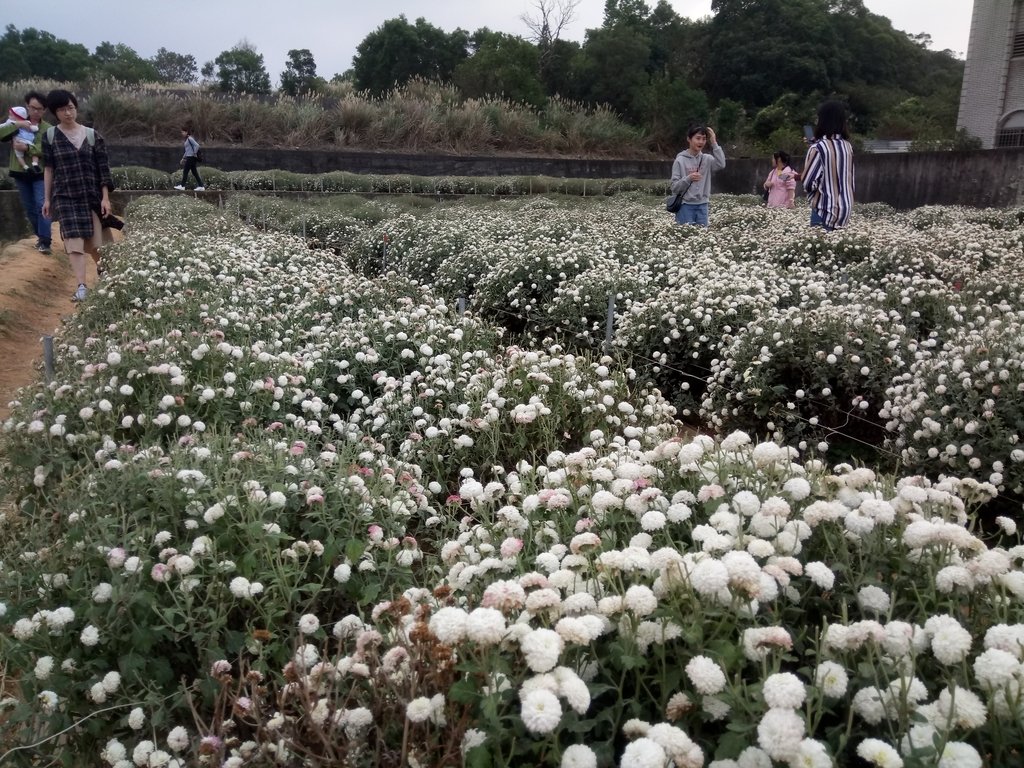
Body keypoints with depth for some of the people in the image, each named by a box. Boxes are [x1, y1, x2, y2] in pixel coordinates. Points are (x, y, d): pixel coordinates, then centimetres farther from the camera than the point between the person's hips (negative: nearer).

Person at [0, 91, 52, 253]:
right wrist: (17, 125, -18)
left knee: (41, 206, -14)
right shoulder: (17, 125, 5)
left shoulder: (48, 129, -2)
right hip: (20, 173, 3)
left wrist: (27, 148, -26)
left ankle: (44, 242, -14)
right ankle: (41, 236, 25)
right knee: (30, 209, 11)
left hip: (40, 173, -3)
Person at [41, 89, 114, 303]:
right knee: (74, 242, -11)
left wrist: (105, 198, -5)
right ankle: (81, 286, -14)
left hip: (91, 195, 1)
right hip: (65, 197, 0)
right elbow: (48, 169, 6)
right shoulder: (50, 136, 1)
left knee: (94, 243, 6)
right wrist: (47, 198, 5)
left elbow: (103, 168, 0)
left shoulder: (91, 135, 1)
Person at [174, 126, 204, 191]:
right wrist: (183, 158, 24)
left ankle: (182, 186, -1)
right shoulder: (187, 139, 19)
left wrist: (194, 153, -17)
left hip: (191, 158, -10)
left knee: (185, 171, -5)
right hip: (189, 157, 10)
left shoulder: (190, 139, -11)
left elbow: (197, 145, -23)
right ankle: (201, 186, 6)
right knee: (194, 173, 7)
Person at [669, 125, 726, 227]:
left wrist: (714, 143, -13)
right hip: (685, 205, -3)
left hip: (702, 205, 3)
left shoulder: (707, 159, 6)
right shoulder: (680, 160, -3)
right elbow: (674, 187, -6)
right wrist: (688, 178, -24)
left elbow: (721, 164, -15)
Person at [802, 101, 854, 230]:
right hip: (845, 207, 6)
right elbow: (848, 179, 16)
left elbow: (809, 182, -15)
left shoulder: (818, 147, -13)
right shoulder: (848, 146, 7)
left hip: (826, 208, -6)